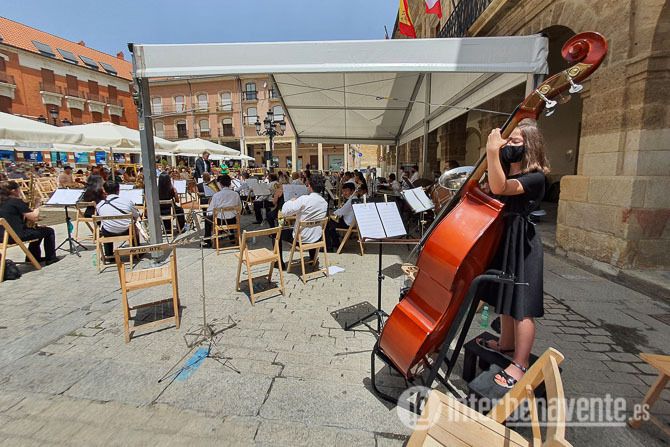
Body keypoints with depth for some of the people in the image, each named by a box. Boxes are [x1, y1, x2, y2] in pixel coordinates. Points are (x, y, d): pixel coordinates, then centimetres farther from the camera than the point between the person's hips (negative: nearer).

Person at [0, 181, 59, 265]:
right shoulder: (16, 201, -15)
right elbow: (34, 217, -16)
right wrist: (37, 208, 1)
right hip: (16, 235, -9)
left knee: (37, 229, 31)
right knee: (49, 231, 6)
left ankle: (35, 257, 37)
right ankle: (50, 258, 13)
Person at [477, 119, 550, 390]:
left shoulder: (535, 177, -15)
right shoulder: (506, 171, 11)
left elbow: (500, 188, -33)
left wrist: (493, 152, -38)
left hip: (520, 244, -9)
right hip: (501, 238, 9)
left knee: (521, 305, 0)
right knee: (505, 298, 20)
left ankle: (520, 364, 13)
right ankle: (507, 345, 38)